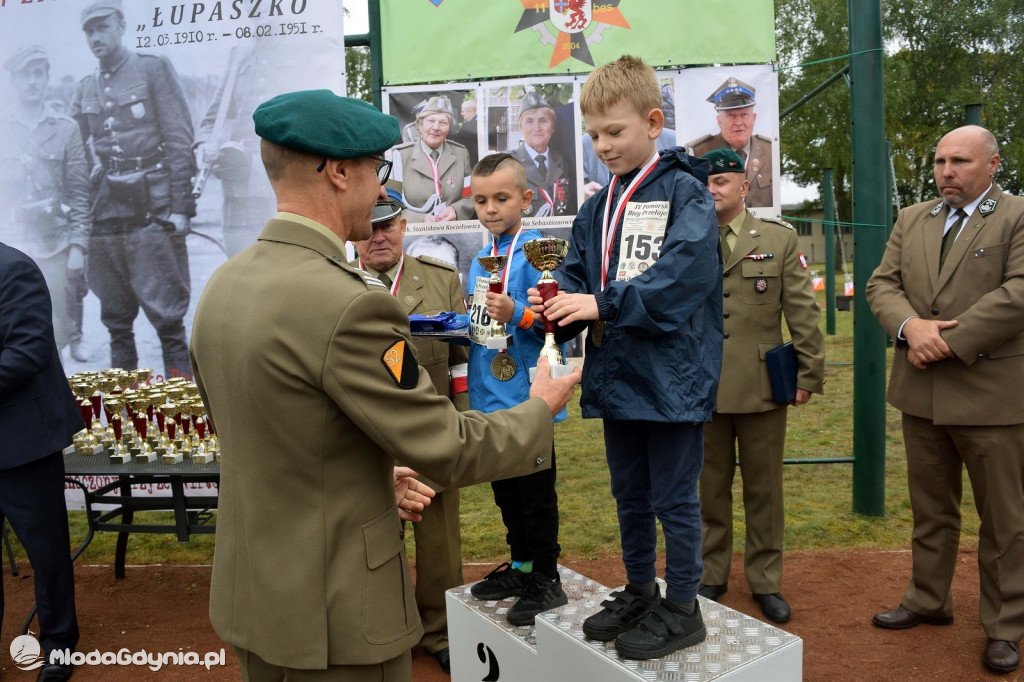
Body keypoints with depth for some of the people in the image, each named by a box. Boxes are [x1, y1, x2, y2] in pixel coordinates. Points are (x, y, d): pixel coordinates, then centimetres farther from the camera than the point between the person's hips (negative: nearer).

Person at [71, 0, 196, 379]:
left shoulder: (153, 69, 2)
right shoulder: (85, 89, 16)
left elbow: (179, 140, -5)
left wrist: (181, 205, -12)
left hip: (152, 207, -5)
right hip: (106, 210, 5)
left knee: (166, 313, -5)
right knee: (115, 316, 11)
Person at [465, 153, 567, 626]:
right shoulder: (480, 258, 11)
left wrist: (517, 314, -34)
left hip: (526, 394, -8)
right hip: (489, 394, 8)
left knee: (536, 493, 4)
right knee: (505, 489, 20)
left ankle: (546, 581, 21)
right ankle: (521, 565, 37)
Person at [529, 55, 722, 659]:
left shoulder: (685, 192, -8)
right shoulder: (598, 209, 12)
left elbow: (686, 273, -22)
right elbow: (578, 276, 9)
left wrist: (603, 303, -25)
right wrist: (560, 308, -13)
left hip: (672, 374, -7)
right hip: (617, 374, 7)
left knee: (674, 497, 6)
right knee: (630, 495, 19)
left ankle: (682, 609, 24)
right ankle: (640, 592, 37)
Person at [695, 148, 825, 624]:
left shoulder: (780, 239, 4)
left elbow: (803, 312, 3)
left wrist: (810, 374, -1)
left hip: (762, 388, 0)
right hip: (700, 389, 1)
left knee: (764, 488, 10)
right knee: (710, 488, 11)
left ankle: (765, 581, 26)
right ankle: (711, 575, 27)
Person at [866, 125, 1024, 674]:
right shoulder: (911, 219, 12)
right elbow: (881, 283, 4)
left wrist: (949, 342, -19)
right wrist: (910, 327, -15)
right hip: (921, 394, 5)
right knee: (930, 510, 17)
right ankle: (928, 600, 33)